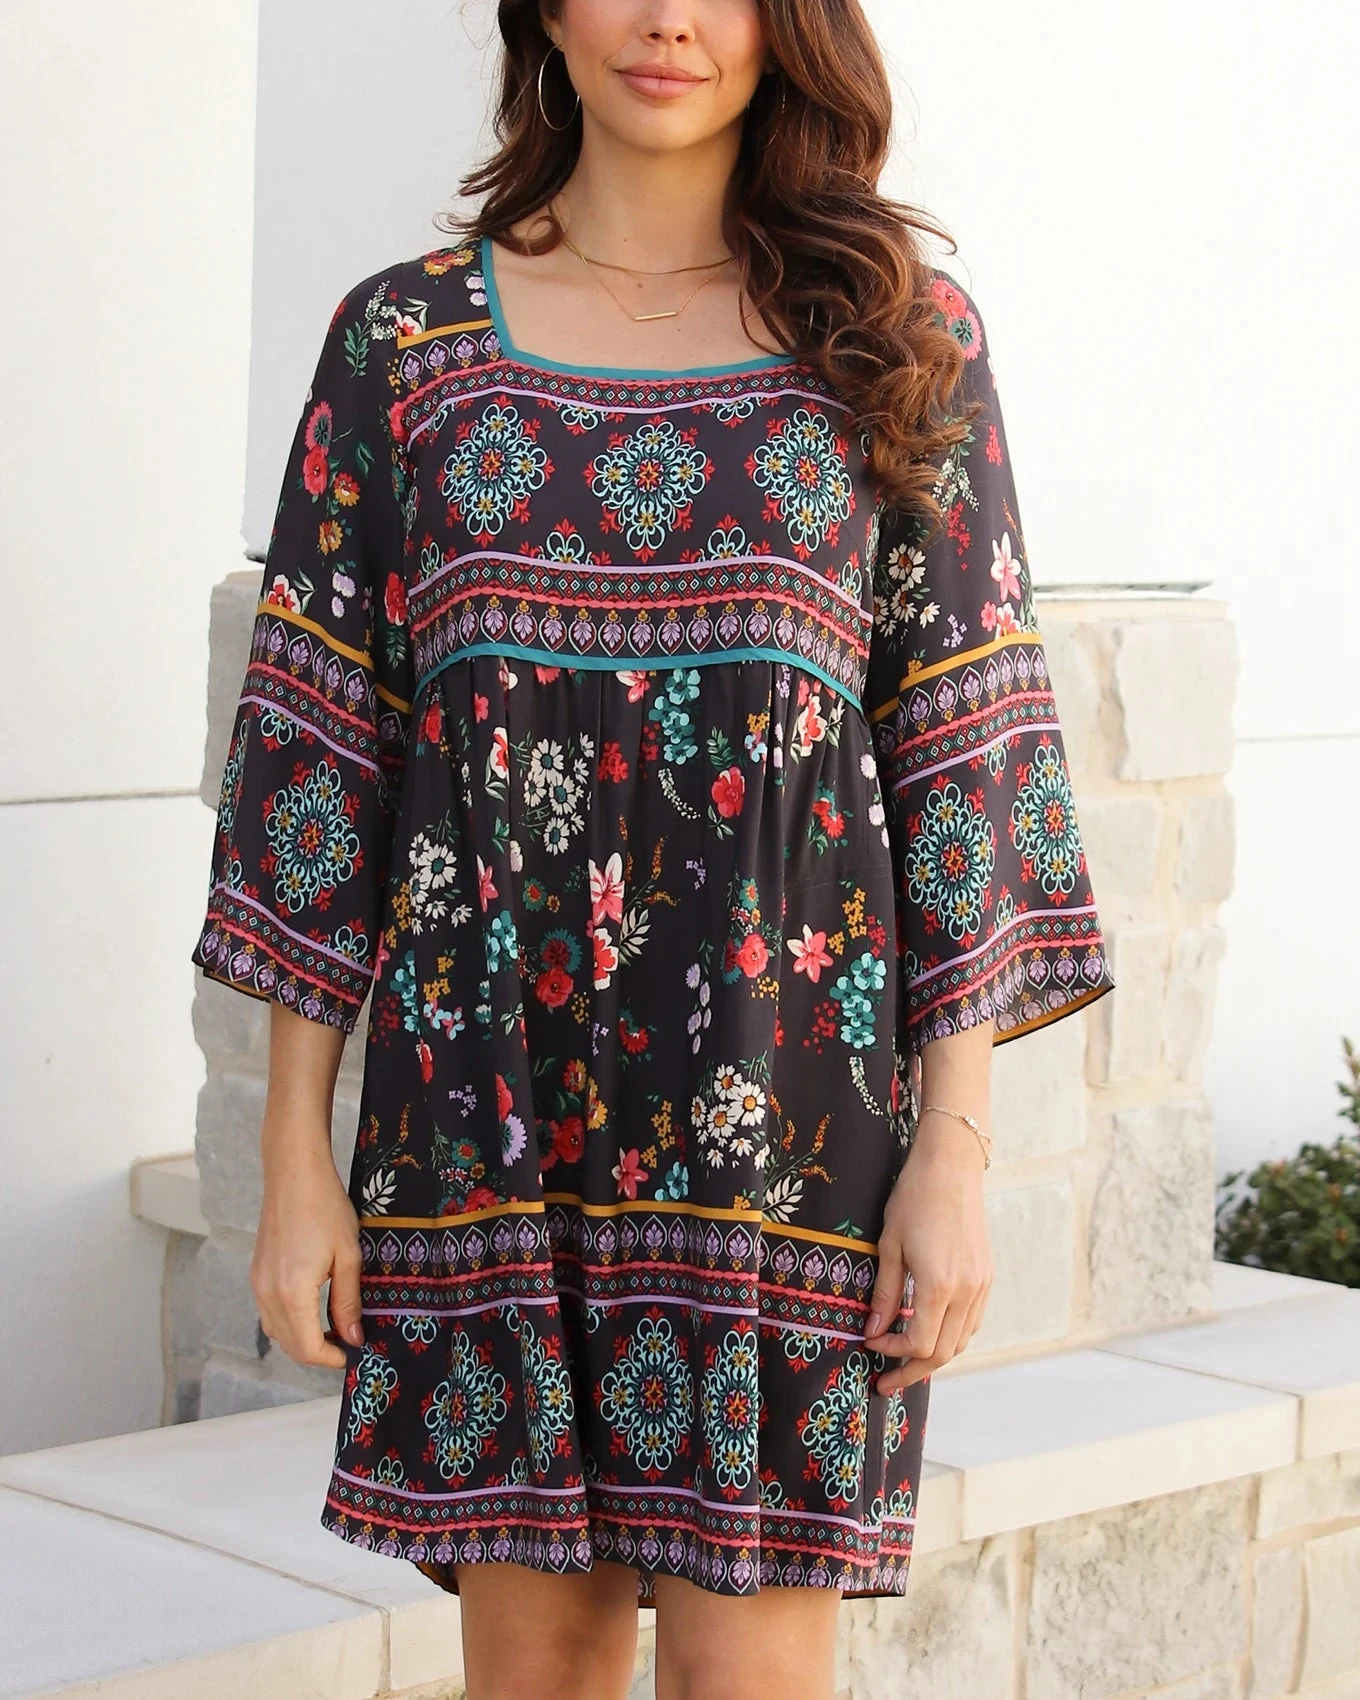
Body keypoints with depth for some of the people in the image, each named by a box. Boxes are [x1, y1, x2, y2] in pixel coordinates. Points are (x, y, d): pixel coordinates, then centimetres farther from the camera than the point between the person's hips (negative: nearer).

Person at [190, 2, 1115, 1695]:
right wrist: (295, 1155, 1)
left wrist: (955, 1147, -5)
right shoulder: (405, 340, 6)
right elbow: (320, 739, 5)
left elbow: (965, 753, 1)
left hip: (780, 1108, -1)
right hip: (484, 1108, 1)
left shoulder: (898, 341, 4)